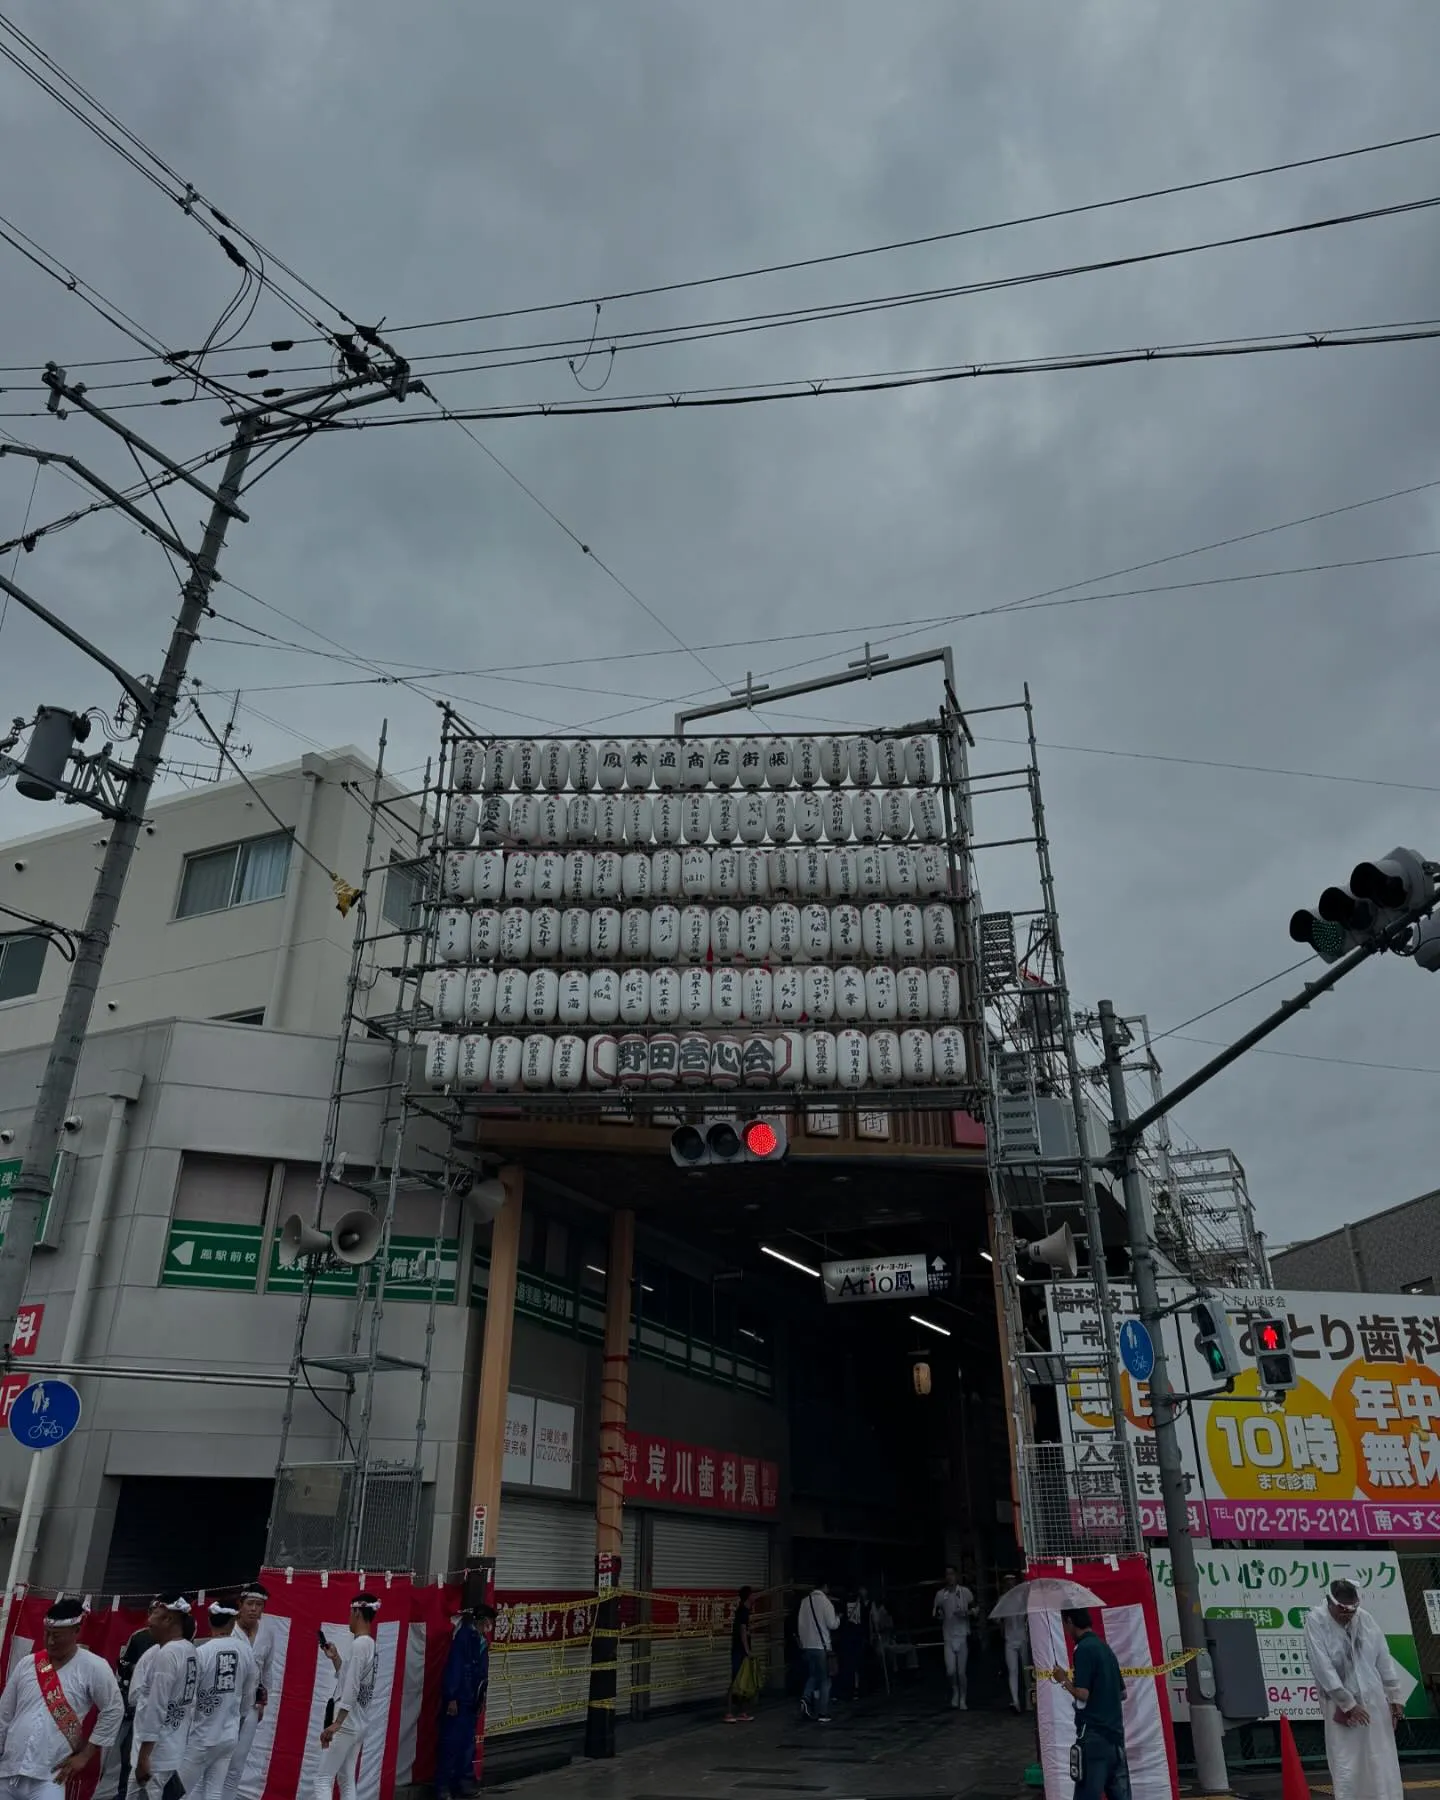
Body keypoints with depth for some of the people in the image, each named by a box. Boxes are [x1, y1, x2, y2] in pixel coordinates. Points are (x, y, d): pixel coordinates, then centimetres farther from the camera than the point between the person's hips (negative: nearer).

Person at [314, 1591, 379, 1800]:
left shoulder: (360, 1643, -17)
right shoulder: (369, 1643, 10)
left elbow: (352, 1688, -23)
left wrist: (336, 1723, -25)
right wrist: (334, 1657, 14)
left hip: (347, 1723, -9)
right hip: (359, 1723, 9)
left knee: (323, 1779, -3)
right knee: (347, 1780, 15)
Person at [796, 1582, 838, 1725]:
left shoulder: (805, 1601, 5)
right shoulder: (825, 1602, -11)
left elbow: (801, 1623, 8)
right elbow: (832, 1625, -9)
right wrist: (838, 1619, 12)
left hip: (807, 1645, 5)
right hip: (821, 1646, -5)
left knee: (812, 1676, 19)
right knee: (824, 1680, 6)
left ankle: (806, 1698, -4)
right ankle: (822, 1714, 6)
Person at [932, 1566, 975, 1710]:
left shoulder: (965, 1592, -2)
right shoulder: (940, 1594, 1)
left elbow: (974, 1609, 7)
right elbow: (935, 1614, 9)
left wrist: (966, 1613, -13)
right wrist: (938, 1614, -13)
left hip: (963, 1636, -1)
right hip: (948, 1637, 1)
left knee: (961, 1672, 3)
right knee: (950, 1671, -7)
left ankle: (962, 1700, 22)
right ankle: (955, 1691, 22)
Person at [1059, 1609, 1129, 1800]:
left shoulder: (1083, 1649, -14)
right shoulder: (1105, 1647, 12)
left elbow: (1082, 1694, -19)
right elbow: (1122, 1693, 20)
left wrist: (1064, 1679, -3)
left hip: (1094, 1734, -9)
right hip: (1115, 1732, 9)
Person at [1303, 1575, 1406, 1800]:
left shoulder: (1365, 1618, 0)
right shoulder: (1315, 1621, -14)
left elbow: (1384, 1659, 7)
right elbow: (1323, 1667, -16)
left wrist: (1395, 1696, 6)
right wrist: (1348, 1704, -16)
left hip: (1375, 1701, 4)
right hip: (1342, 1705, -4)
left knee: (1383, 1765, 8)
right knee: (1346, 1769, -2)